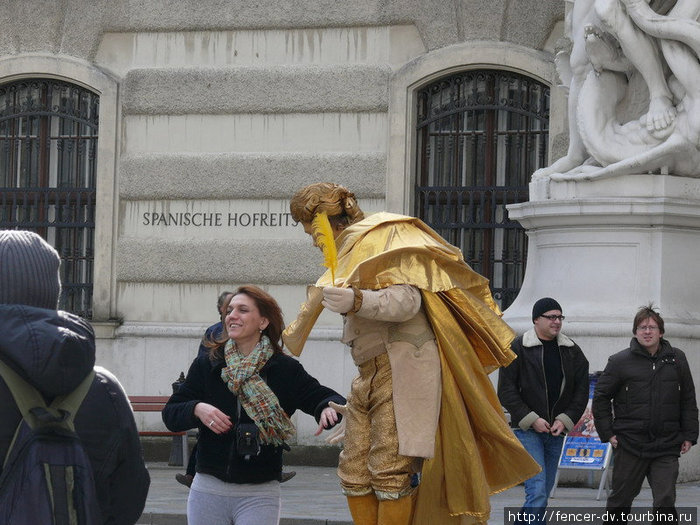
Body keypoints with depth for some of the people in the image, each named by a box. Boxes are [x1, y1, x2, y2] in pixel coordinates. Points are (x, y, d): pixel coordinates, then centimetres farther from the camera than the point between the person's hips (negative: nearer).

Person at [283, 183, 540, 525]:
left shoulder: (380, 238, -7)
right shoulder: (351, 249, 20)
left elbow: (406, 301, -21)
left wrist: (356, 301, -35)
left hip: (402, 365, -10)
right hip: (371, 373, 10)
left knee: (390, 471, -14)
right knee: (354, 472, 4)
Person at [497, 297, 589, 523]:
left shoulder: (572, 351, 9)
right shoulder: (518, 348, -4)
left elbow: (581, 391, 10)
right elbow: (506, 391, -6)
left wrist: (565, 420, -4)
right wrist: (531, 419, -13)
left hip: (556, 431, 5)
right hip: (527, 430, -5)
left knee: (544, 491, 9)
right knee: (538, 490, -16)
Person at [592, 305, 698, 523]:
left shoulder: (676, 359, 7)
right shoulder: (620, 362, 0)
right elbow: (601, 397, 6)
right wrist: (607, 433, 0)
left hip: (667, 447, 1)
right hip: (630, 446, -1)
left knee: (666, 502, -7)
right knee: (620, 499, 9)